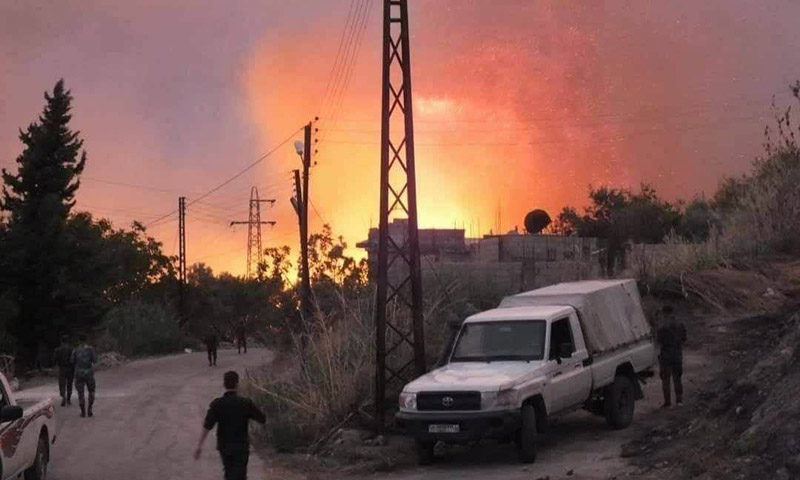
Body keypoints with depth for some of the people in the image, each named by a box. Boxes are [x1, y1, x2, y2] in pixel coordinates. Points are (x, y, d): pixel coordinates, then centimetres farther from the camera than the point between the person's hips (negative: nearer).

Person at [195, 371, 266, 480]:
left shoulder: (217, 404, -11)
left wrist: (199, 446, -17)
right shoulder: (246, 403, -14)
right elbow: (263, 420, -5)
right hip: (241, 446, -3)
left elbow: (207, 426, -18)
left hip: (224, 446, 3)